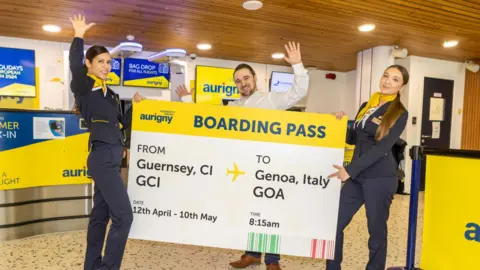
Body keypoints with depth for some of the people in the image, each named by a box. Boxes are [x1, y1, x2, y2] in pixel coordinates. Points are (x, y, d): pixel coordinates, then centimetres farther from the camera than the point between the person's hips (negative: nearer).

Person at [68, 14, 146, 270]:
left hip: (111, 157, 8)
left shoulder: (110, 94, 16)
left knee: (100, 215, 14)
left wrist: (135, 105, 12)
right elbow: (75, 67, -28)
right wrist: (79, 36, -25)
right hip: (103, 156, -8)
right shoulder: (85, 87, -6)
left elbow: (122, 123, 20)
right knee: (123, 216, -11)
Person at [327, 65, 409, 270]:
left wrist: (350, 169, -21)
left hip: (380, 178, -6)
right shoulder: (366, 106, 12)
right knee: (334, 224, 6)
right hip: (357, 176, 6)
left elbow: (382, 147, -15)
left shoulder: (399, 114, -5)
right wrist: (341, 123, -2)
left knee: (376, 230, 7)